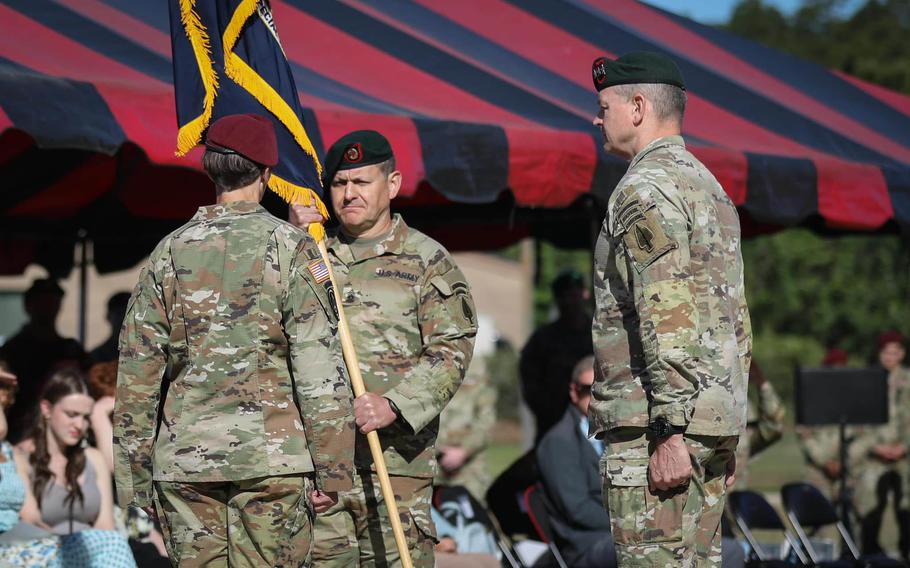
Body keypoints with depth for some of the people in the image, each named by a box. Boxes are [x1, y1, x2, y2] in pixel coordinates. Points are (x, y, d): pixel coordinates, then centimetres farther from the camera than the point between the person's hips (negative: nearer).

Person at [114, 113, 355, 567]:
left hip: (185, 460, 3)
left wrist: (133, 472, 13)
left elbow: (137, 371, 6)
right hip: (272, 456, -3)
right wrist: (331, 471, -3)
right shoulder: (291, 248, -3)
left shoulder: (170, 252, 6)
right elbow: (320, 369, -8)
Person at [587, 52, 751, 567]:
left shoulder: (646, 188, -11)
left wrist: (670, 431, -23)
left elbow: (668, 316, -21)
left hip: (657, 426, -10)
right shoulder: (710, 186, 20)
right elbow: (738, 320, 21)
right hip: (715, 418, 10)